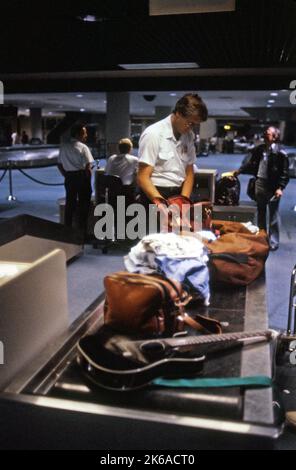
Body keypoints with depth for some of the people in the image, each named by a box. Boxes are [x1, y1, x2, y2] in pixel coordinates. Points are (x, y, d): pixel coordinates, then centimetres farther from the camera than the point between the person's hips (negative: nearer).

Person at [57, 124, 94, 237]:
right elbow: (88, 167, -15)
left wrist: (66, 175, 16)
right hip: (82, 177, -5)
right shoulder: (83, 147, -12)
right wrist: (88, 181, -5)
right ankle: (82, 232, 11)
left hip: (69, 177, 5)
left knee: (70, 203, 14)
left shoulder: (63, 147, 4)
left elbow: (59, 164, 8)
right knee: (83, 204, 5)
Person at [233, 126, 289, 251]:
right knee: (260, 213, 18)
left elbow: (285, 173, -12)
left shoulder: (280, 153, -12)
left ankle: (273, 241, 14)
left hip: (272, 187, -6)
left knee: (273, 215, 4)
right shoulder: (259, 149, 4)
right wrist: (239, 170, 0)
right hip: (259, 184, 6)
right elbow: (251, 163, 12)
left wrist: (280, 187, -20)